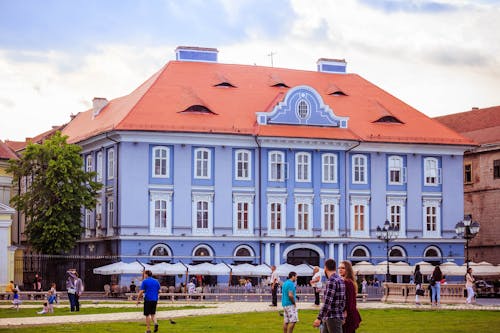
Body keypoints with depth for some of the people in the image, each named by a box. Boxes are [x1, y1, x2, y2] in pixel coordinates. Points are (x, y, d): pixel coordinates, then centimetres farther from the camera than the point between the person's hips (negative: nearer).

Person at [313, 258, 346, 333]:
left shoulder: (331, 281, -16)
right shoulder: (340, 280, 13)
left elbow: (327, 302, -22)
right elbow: (343, 302, 17)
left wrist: (319, 318, -21)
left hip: (333, 318, -10)